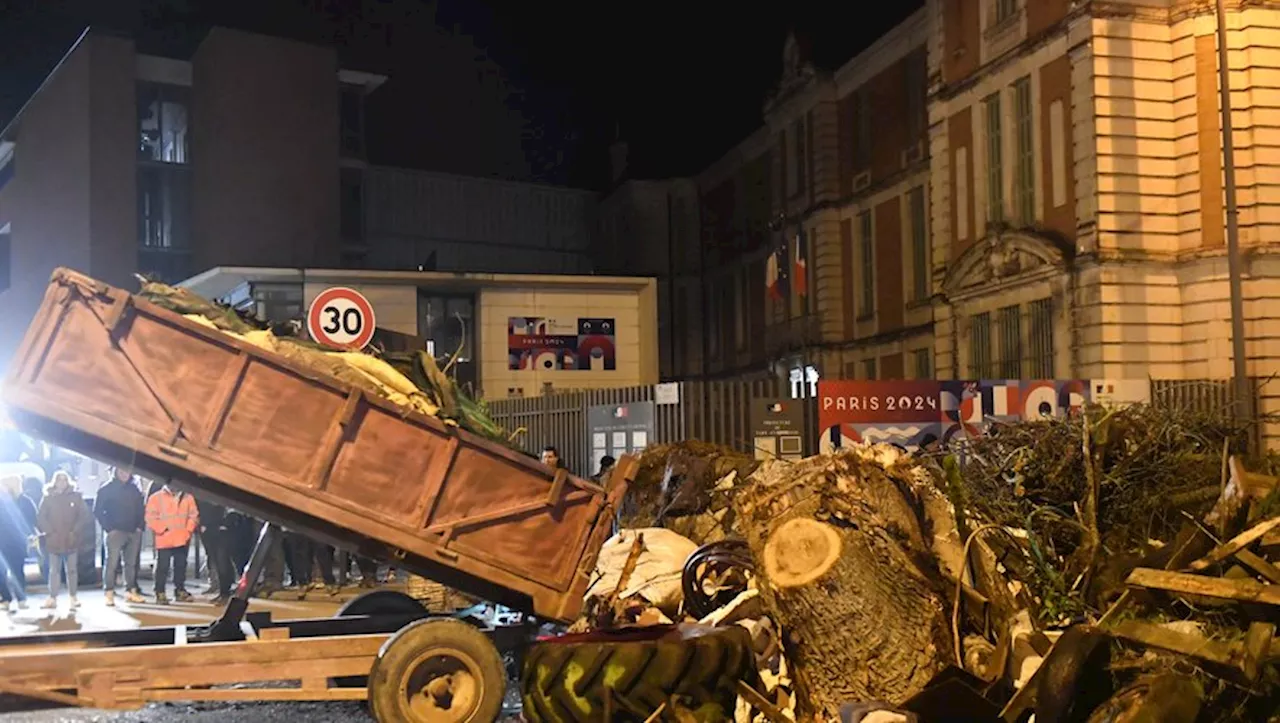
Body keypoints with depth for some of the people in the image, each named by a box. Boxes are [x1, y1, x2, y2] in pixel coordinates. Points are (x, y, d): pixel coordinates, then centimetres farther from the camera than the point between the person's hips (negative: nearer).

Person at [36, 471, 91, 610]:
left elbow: (84, 514, 1)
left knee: (71, 570, 5)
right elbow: (40, 518, 1)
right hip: (53, 540, 0)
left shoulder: (75, 496, 3)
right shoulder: (48, 498, 3)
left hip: (71, 540, 0)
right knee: (54, 570, 2)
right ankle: (53, 598, 4)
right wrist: (50, 532, -8)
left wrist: (75, 531, -7)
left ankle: (73, 597, 11)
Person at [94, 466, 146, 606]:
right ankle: (109, 594, -8)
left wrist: (140, 526, 5)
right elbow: (97, 511, -4)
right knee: (112, 562, -9)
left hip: (133, 532, 5)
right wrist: (109, 528, -10)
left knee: (131, 563, 7)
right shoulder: (107, 489, -1)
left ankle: (130, 591, 13)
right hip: (115, 532, -5)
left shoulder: (134, 490, 14)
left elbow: (141, 510, 18)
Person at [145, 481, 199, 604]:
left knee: (181, 566, 11)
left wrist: (189, 530, -2)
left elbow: (193, 516, 11)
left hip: (182, 540, 3)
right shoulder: (156, 498, 1)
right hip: (164, 540, -3)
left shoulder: (188, 498, 10)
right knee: (163, 567, -4)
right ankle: (160, 594, 1)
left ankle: (180, 591, 21)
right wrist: (162, 529, -12)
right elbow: (151, 517, -4)